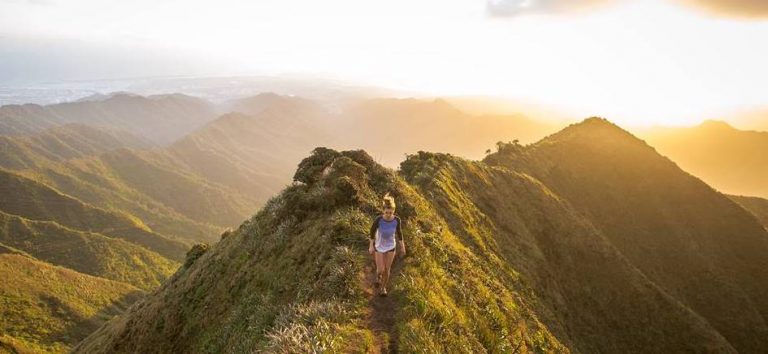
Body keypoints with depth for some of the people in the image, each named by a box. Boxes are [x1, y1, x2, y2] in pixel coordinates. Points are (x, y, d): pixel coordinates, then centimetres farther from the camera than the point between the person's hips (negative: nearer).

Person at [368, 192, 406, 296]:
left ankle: (383, 287, 39)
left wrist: (402, 247, 2)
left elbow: (399, 232, -7)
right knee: (380, 270, 2)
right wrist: (371, 246, -5)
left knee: (387, 269, 12)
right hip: (379, 247, -1)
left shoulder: (397, 219, -24)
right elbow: (372, 231, -12)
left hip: (391, 247, 1)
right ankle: (378, 276, 40)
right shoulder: (378, 219, -29)